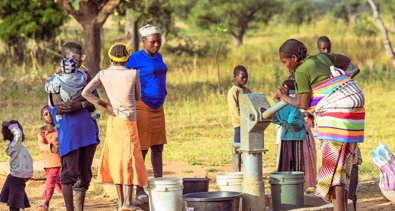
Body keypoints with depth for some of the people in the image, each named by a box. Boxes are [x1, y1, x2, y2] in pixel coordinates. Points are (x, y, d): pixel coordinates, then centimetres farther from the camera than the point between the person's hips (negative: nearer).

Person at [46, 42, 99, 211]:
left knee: (85, 173, 8)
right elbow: (59, 107, -13)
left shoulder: (84, 75, 14)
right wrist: (85, 98, -11)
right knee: (69, 173, -4)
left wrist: (79, 105, -14)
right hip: (69, 131, -5)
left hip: (88, 129, 5)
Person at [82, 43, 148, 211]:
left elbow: (86, 92, -10)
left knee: (116, 159, 10)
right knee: (130, 159, 0)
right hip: (128, 122, -3)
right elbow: (138, 97, 7)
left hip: (112, 121, 3)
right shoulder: (134, 74, -6)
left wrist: (105, 105, -1)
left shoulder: (103, 74, -1)